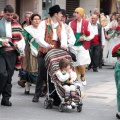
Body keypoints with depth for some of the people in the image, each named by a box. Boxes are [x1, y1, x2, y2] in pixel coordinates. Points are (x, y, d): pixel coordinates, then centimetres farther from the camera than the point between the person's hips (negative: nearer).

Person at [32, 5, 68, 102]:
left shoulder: (61, 25, 8)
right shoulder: (44, 24, -8)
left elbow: (63, 37, -5)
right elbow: (39, 38, -18)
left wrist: (64, 44, -29)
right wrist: (47, 45, -37)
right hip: (44, 52, -4)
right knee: (42, 73, -4)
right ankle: (37, 94, 5)